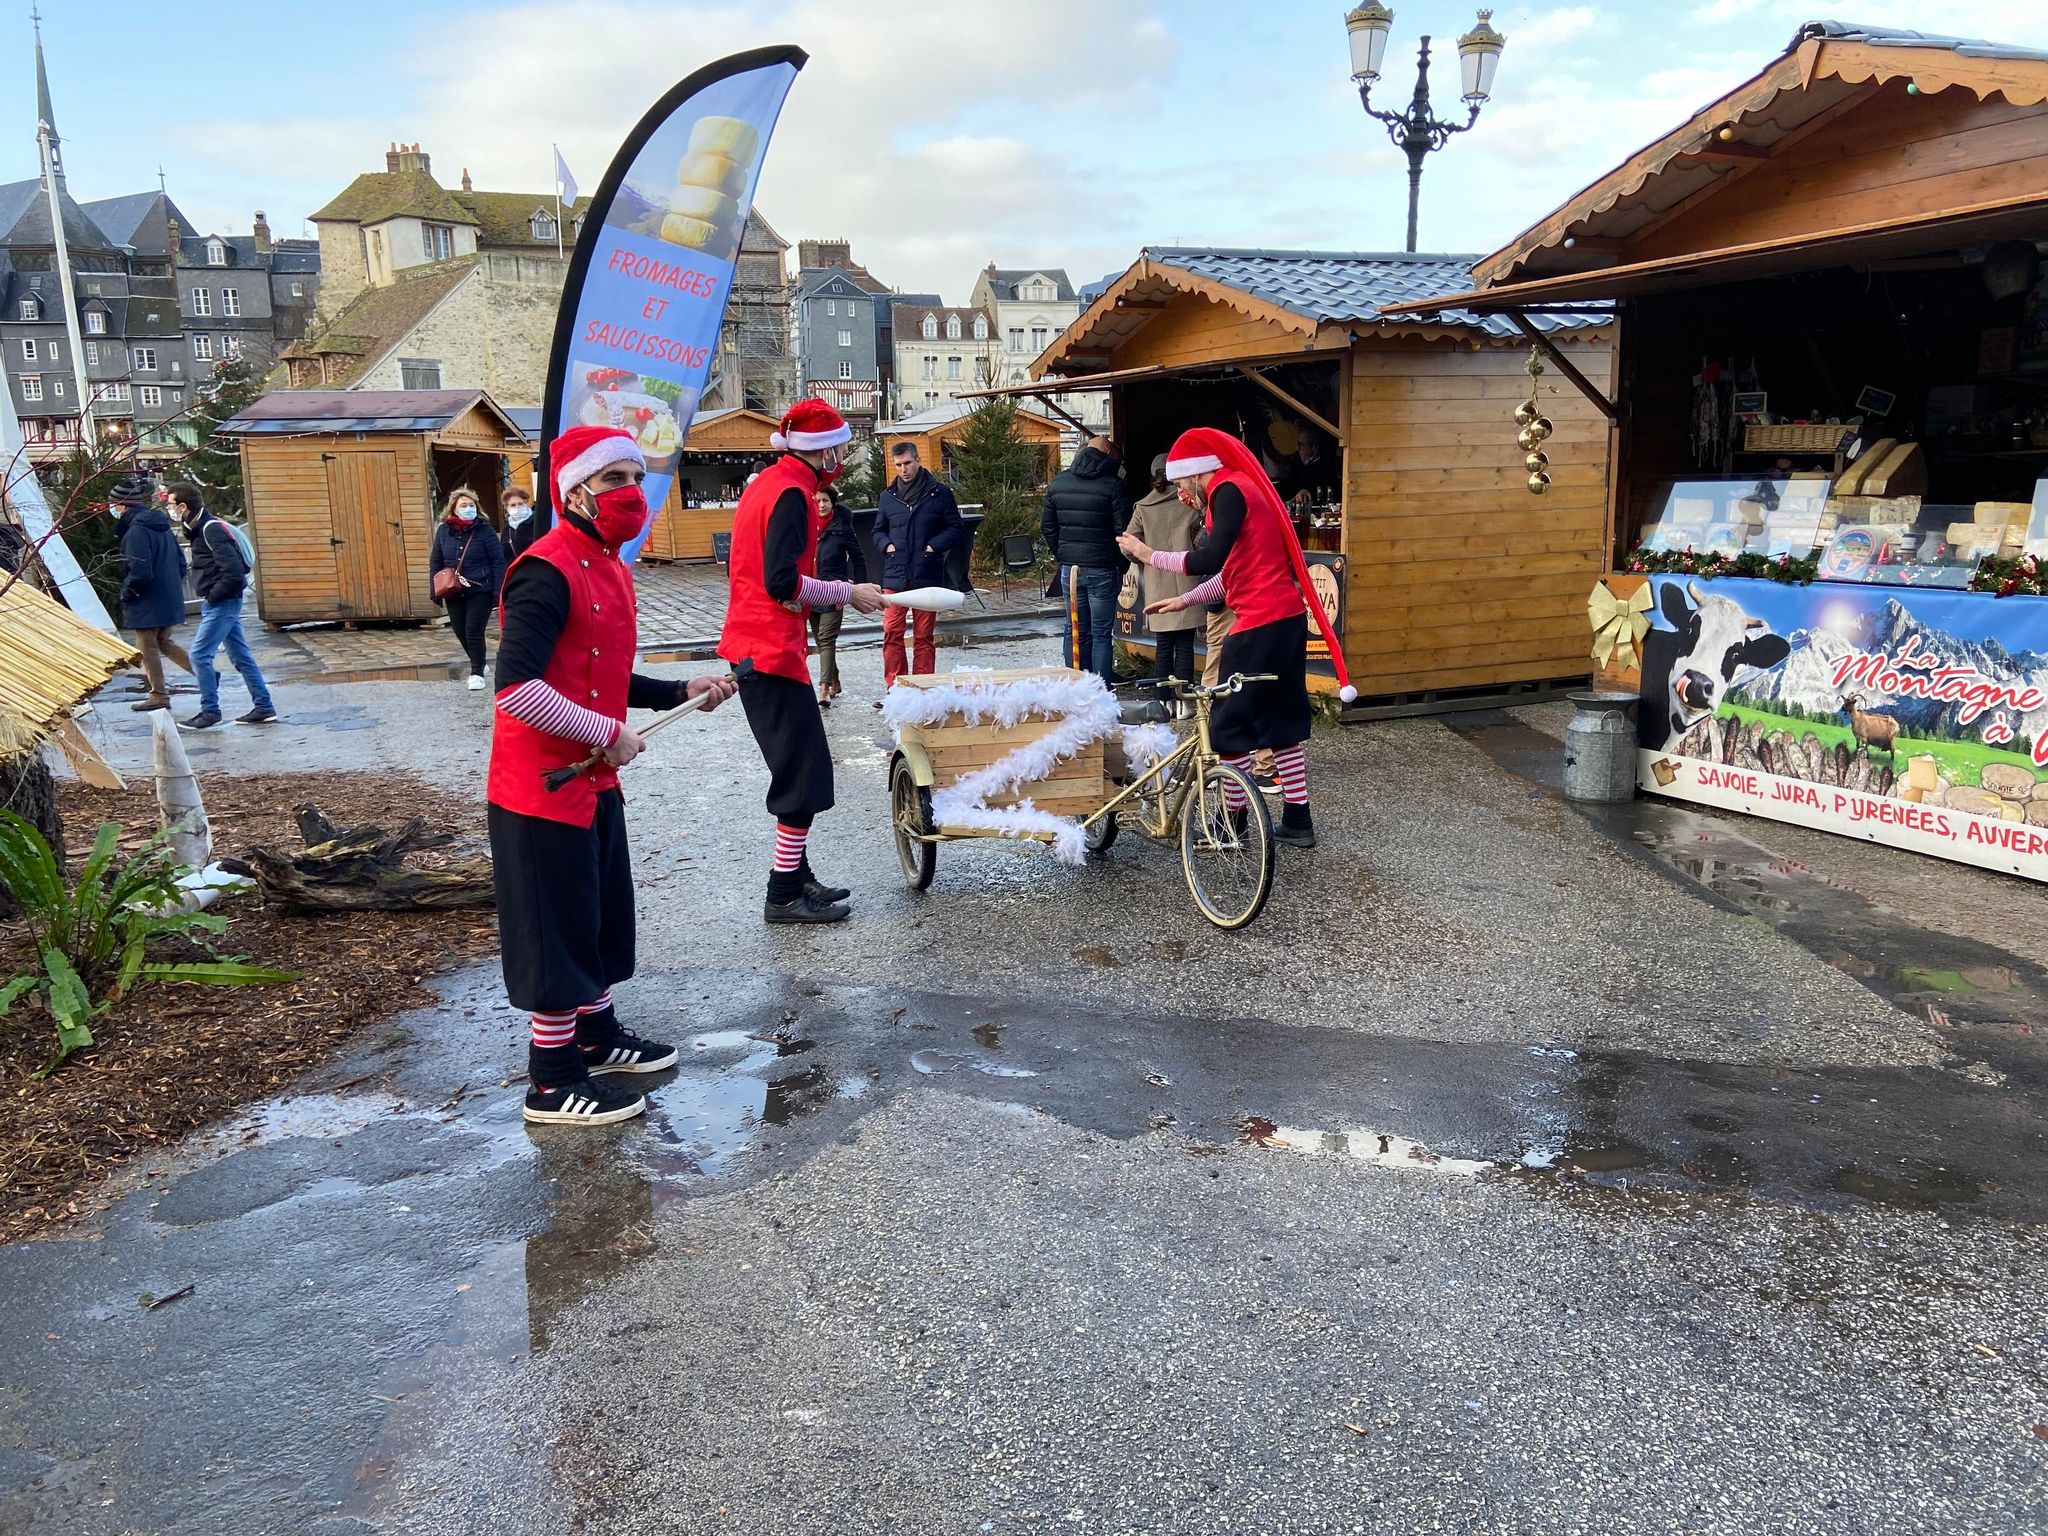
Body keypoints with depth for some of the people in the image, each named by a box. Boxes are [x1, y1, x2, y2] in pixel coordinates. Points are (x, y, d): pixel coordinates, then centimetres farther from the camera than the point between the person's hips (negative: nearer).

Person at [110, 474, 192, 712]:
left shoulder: (135, 532, -19)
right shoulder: (161, 526, 8)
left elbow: (140, 573, -23)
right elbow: (181, 562, 14)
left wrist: (127, 593, -8)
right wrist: (172, 586, 16)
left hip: (147, 603, -8)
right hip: (170, 600, 8)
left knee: (147, 648, 4)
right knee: (164, 642, 20)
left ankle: (159, 695, 11)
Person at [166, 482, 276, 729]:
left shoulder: (211, 529, -18)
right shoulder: (199, 528, 12)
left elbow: (234, 571, -26)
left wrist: (212, 596, -16)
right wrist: (210, 597, 10)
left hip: (221, 604, -10)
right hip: (221, 604, 10)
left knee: (199, 655, -5)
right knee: (241, 655, 11)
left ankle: (210, 711, 4)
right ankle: (264, 708, 14)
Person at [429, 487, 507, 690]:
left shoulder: (485, 531, -5)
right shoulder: (443, 531, 6)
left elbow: (498, 563, -7)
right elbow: (435, 563, 11)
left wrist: (498, 592, -13)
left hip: (480, 592, -4)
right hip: (454, 592, 5)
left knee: (474, 631, -7)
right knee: (460, 631, 11)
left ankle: (477, 673, 5)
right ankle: (478, 664, 32)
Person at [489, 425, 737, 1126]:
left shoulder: (610, 568, 11)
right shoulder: (547, 570, -20)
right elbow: (516, 689, -28)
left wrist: (683, 691, 9)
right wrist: (608, 734, -22)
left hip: (595, 779, 10)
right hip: (545, 786, -10)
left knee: (601, 914, 21)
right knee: (558, 928, 1)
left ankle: (596, 1035, 39)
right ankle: (554, 1083, 14)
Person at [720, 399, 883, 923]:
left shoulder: (766, 482, 15)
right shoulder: (792, 492, -15)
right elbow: (784, 584, -24)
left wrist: (829, 592, 15)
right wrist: (847, 592, -12)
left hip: (752, 645, 10)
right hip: (773, 650, -10)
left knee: (800, 766, 17)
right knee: (805, 772, -4)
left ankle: (796, 875, 24)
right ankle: (785, 894, 1)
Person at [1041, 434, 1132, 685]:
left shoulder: (1058, 482, 9)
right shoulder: (1113, 485, -8)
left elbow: (1047, 526, 13)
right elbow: (1122, 530, -10)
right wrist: (1122, 565, 0)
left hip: (1069, 567, 5)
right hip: (1102, 569, -5)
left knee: (1075, 630, 12)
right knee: (1101, 633, 0)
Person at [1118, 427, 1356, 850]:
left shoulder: (1227, 490, -11)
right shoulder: (1248, 486, 19)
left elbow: (1208, 561, -22)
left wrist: (1149, 555, -12)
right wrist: (1186, 600, 18)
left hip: (1260, 623, -10)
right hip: (1289, 617, 10)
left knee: (1227, 724, 0)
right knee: (1283, 719, 14)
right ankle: (1297, 820, 19)